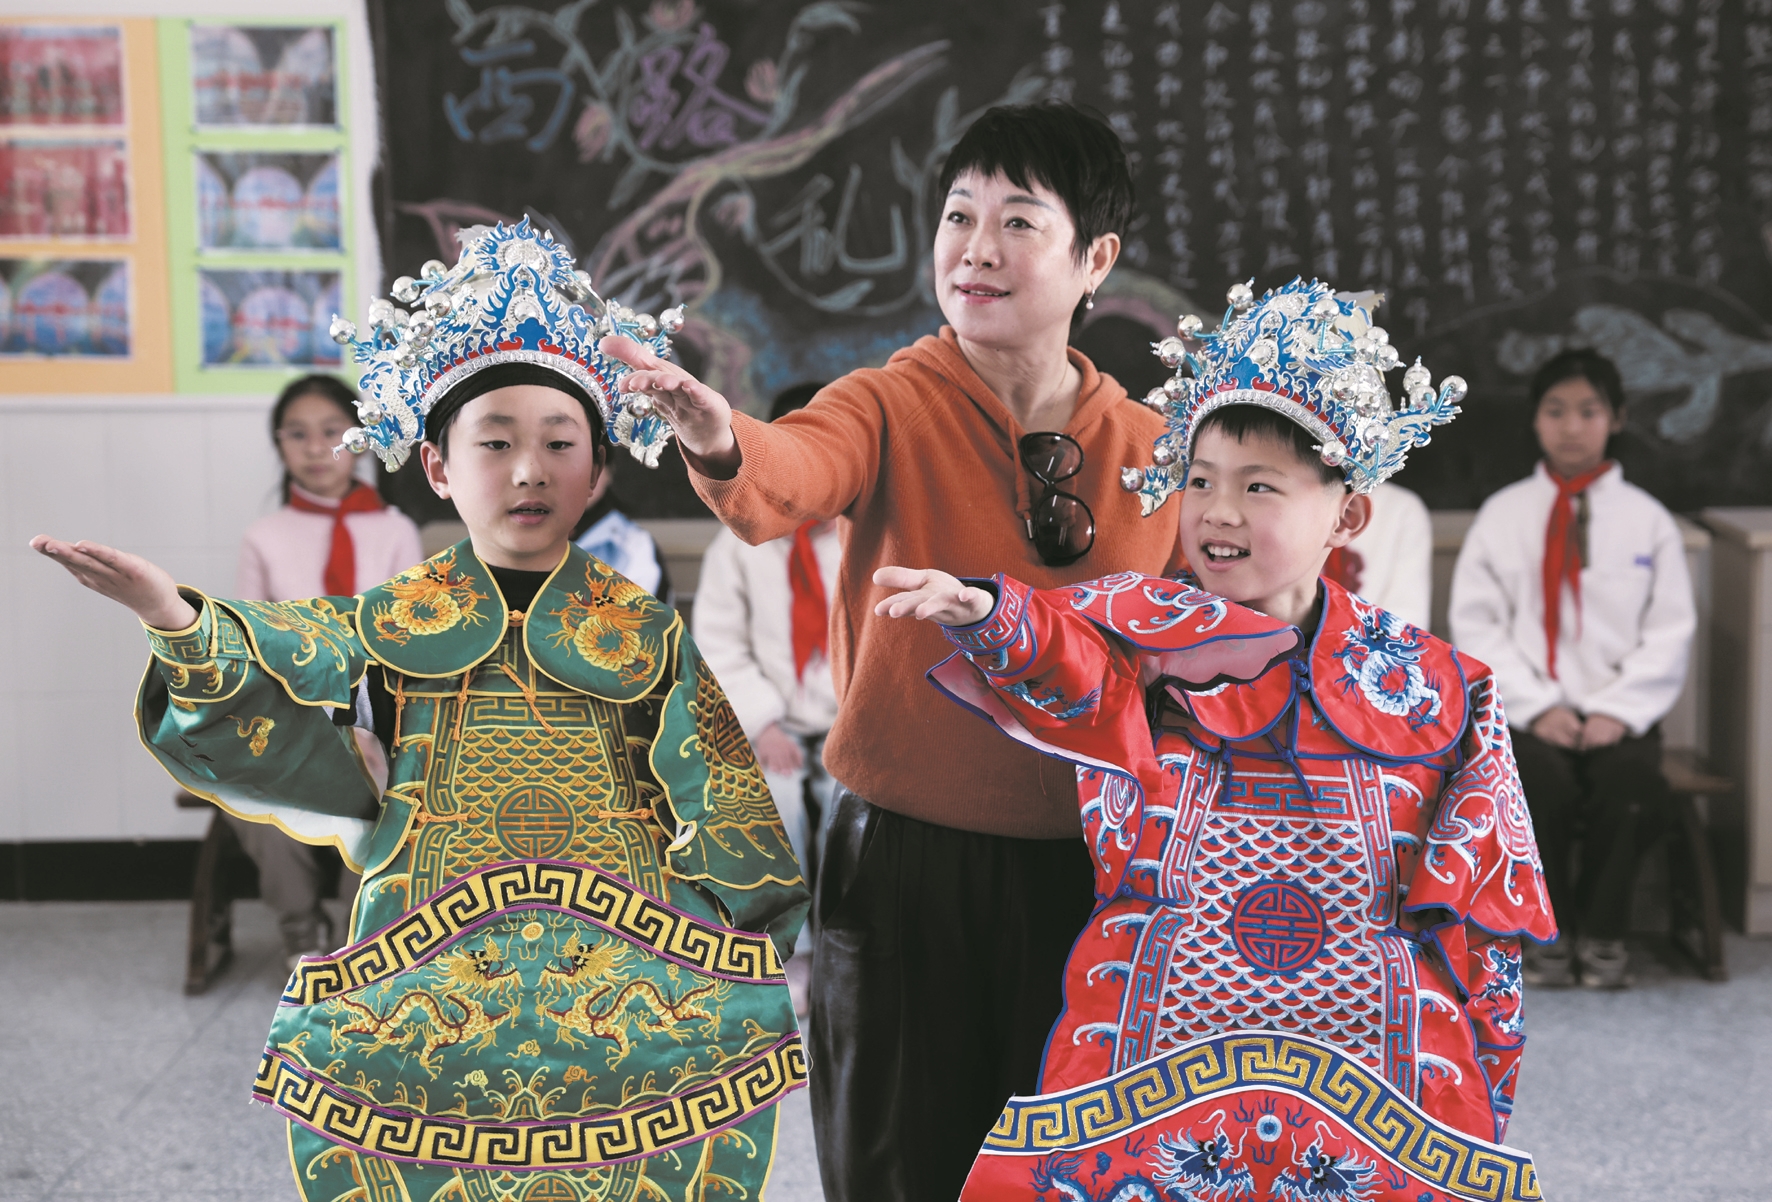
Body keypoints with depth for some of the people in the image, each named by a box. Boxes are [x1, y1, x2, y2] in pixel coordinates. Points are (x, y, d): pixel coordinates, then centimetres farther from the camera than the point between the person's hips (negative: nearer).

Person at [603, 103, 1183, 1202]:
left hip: (1083, 873, 3)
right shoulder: (894, 406, -6)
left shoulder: (1153, 448, 3)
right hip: (902, 863, -2)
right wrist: (724, 445, -48)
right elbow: (792, 480, -29)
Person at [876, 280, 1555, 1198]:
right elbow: (1063, 654, -22)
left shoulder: (1433, 689, 5)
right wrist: (985, 613, -43)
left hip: (1370, 1080, 1)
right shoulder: (1142, 640, 2)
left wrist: (1488, 1076, 9)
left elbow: (1473, 917, 9)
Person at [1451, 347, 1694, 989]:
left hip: (1617, 711, 1)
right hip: (1530, 710, -1)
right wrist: (1537, 707, -9)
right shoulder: (1502, 514, 8)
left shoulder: (1648, 519, 10)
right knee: (1542, 780, -31)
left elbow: (1670, 631, 6)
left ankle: (1601, 934, -6)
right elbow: (1476, 624, 2)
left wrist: (1619, 710, -9)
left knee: (1633, 784, -29)